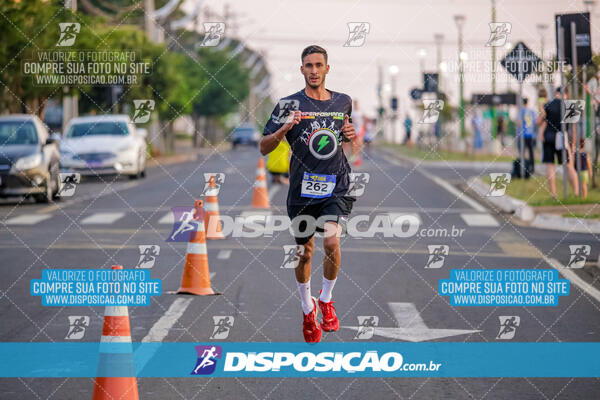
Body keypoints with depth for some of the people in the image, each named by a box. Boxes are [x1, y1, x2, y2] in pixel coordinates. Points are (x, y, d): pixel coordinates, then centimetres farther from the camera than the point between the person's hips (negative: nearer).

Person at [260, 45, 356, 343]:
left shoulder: (343, 102, 8)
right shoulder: (290, 104, -1)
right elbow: (264, 148, -3)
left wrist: (351, 135, 2)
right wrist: (284, 129, -21)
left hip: (336, 186, 0)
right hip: (302, 188, 0)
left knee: (331, 241, -21)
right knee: (305, 252, 8)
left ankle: (326, 300, 3)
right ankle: (307, 309, 32)